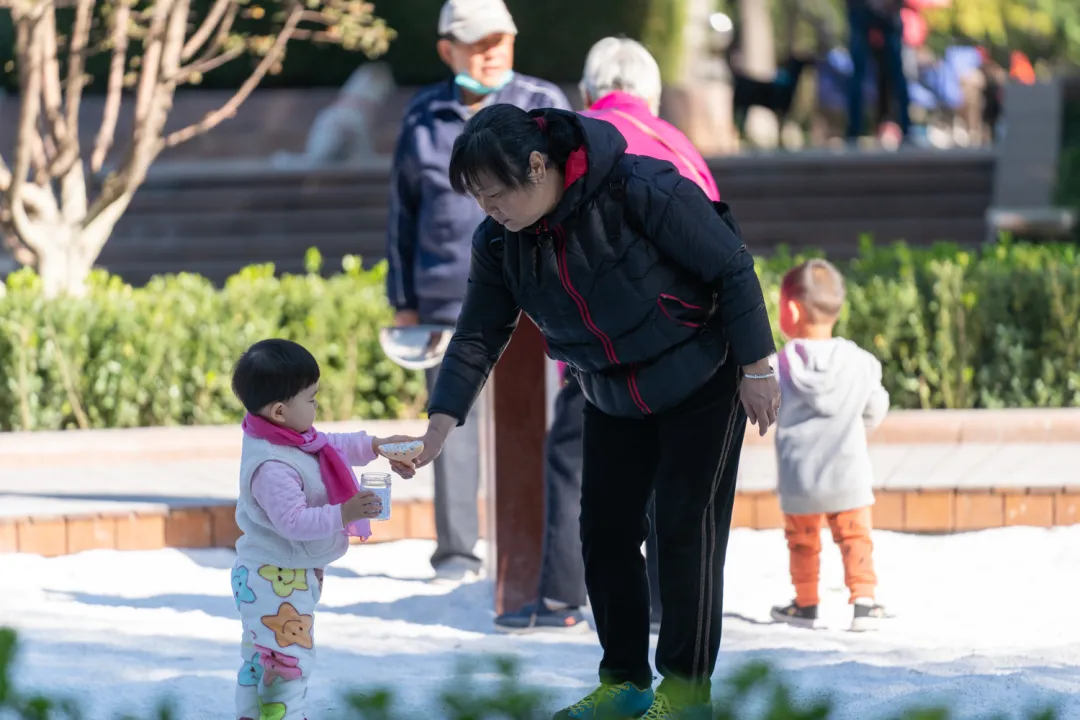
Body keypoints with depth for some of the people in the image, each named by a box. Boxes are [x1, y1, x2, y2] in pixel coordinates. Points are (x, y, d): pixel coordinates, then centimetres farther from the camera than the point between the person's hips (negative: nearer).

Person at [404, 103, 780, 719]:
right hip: (613, 398, 6)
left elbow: (733, 268, -21)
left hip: (702, 383, -6)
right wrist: (439, 427, -15)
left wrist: (756, 368, -16)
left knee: (685, 527, -6)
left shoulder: (642, 190, -30)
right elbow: (479, 337, -4)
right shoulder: (500, 241, -11)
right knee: (606, 530, 5)